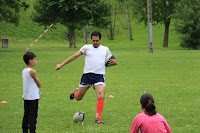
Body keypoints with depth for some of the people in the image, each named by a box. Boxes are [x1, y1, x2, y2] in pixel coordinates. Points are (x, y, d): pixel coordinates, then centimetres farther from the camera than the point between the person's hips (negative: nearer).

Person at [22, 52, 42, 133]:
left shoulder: (24, 71, 9)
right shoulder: (32, 72, -16)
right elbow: (39, 84, -10)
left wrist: (38, 93, 12)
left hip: (26, 97, 8)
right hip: (33, 97, -8)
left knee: (26, 115, 12)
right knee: (33, 115, -4)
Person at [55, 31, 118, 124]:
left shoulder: (105, 49, 14)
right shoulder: (86, 48, 8)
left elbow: (114, 60, 24)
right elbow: (74, 57, 9)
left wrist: (114, 62, -1)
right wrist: (61, 64, 6)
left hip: (99, 76, 0)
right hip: (87, 74, 0)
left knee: (101, 96, -22)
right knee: (78, 98, 6)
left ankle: (98, 117, -19)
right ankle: (76, 92, 42)